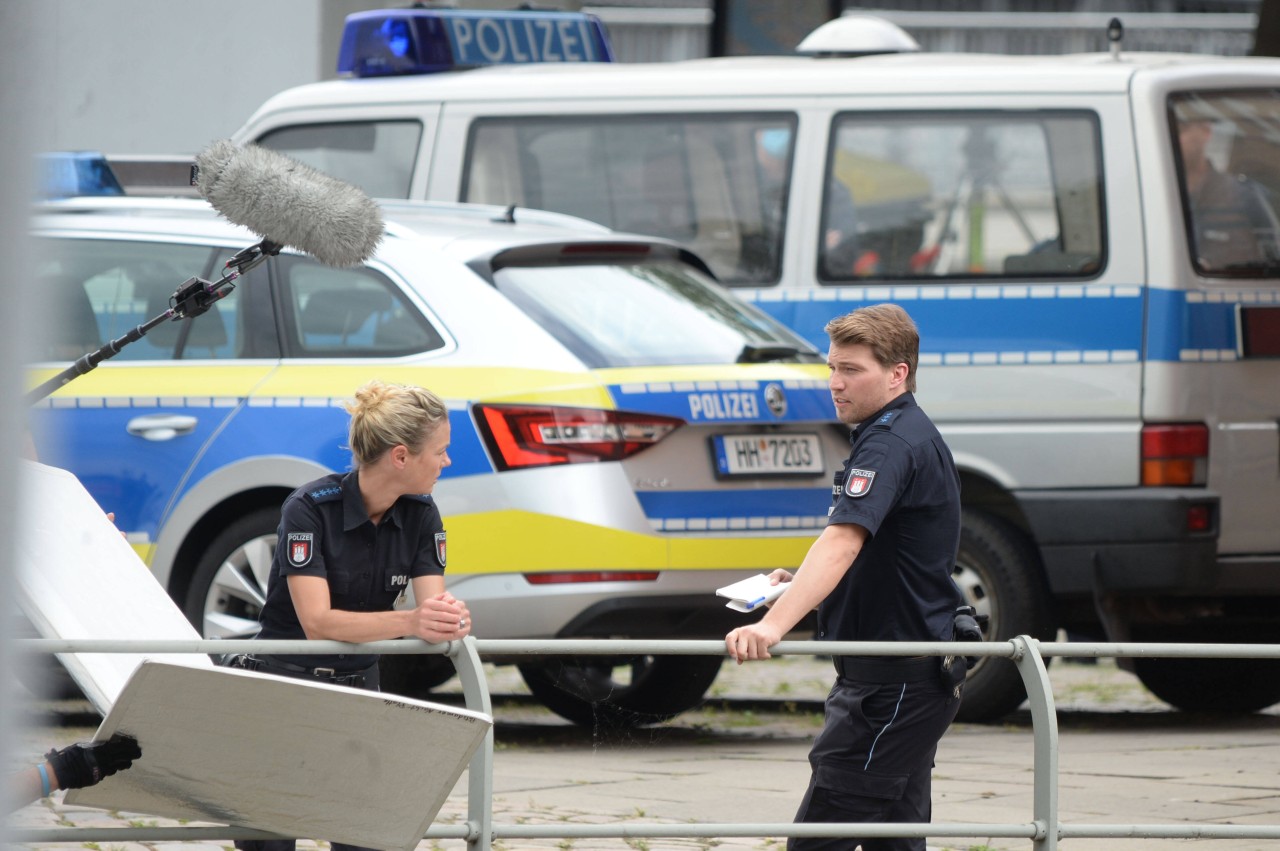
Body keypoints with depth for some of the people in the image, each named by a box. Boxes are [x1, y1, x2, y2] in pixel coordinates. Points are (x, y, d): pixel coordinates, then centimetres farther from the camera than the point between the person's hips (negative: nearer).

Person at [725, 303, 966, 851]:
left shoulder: (891, 444, -18)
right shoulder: (916, 436, 17)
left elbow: (842, 542, -34)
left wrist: (775, 625, -47)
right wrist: (801, 588, 14)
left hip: (894, 683, -11)